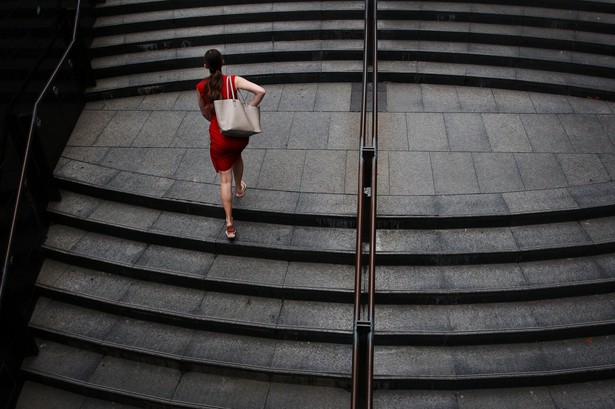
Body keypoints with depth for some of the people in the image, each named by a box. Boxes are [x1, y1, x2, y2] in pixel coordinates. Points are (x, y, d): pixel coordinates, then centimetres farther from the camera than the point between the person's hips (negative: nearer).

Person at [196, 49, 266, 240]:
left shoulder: (201, 87, -5)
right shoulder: (233, 80, -11)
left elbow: (205, 113, 9)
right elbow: (261, 91, -22)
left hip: (218, 138, 0)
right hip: (239, 134, 1)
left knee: (225, 179, 9)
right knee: (236, 156, 37)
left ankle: (229, 224, 6)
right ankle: (239, 188, 59)